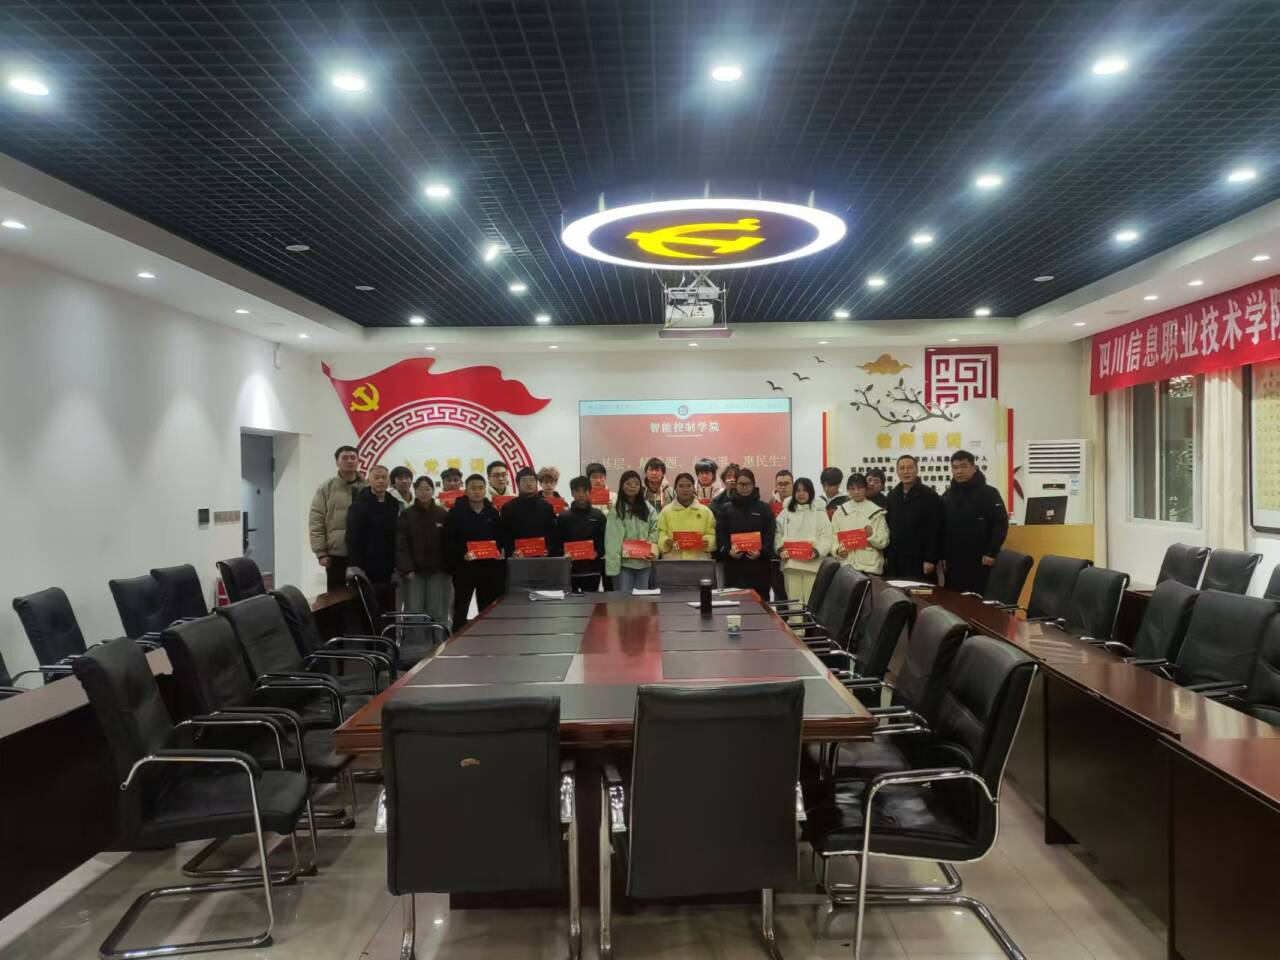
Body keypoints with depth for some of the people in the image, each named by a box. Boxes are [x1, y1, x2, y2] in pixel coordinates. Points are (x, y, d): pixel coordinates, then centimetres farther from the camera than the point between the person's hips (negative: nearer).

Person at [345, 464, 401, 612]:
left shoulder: (394, 505, 11)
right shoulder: (359, 506, -6)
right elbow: (353, 538, -13)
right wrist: (354, 565, -20)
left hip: (388, 571, 6)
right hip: (368, 570, -6)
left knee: (389, 610, 10)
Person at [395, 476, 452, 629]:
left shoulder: (443, 514, 5)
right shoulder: (406, 515, 3)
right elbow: (401, 544, -3)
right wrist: (407, 569, -12)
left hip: (437, 571, 1)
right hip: (414, 571, -1)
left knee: (438, 614, -1)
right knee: (414, 614, -4)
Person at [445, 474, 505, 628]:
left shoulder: (492, 512, 11)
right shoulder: (456, 512, -1)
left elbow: (500, 537, 14)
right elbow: (448, 540, -7)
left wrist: (499, 552, -5)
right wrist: (463, 554, -20)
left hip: (489, 567, 4)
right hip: (464, 567, -3)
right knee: (460, 609, 2)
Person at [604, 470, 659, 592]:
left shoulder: (648, 508, 10)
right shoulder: (616, 510, -6)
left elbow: (655, 530, 11)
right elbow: (612, 539, -12)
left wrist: (652, 549, -7)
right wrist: (612, 565, -21)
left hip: (644, 562, 4)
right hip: (623, 563, -4)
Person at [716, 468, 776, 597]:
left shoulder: (764, 508, 10)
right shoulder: (726, 509, 12)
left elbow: (770, 535, 2)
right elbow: (720, 534, 4)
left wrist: (761, 552, -15)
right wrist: (728, 551, -14)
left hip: (758, 565, 0)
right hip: (733, 566, 1)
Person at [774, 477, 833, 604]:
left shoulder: (819, 512, 6)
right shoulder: (786, 513, 14)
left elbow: (827, 536, -2)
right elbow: (778, 535, 10)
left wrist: (817, 551, -17)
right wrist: (781, 549, -8)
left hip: (812, 563, -2)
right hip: (790, 562, 2)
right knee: (793, 602, 3)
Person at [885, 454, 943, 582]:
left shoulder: (930, 495, -6)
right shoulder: (892, 495, 12)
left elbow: (934, 531, -10)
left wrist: (930, 559, -15)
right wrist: (886, 555, 9)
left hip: (919, 561, -5)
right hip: (895, 561, 5)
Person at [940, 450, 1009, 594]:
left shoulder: (989, 493, -4)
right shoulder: (947, 496, 13)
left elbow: (1001, 524, -8)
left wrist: (991, 553, -14)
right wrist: (942, 555, 9)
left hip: (979, 563, -5)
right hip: (953, 563, 5)